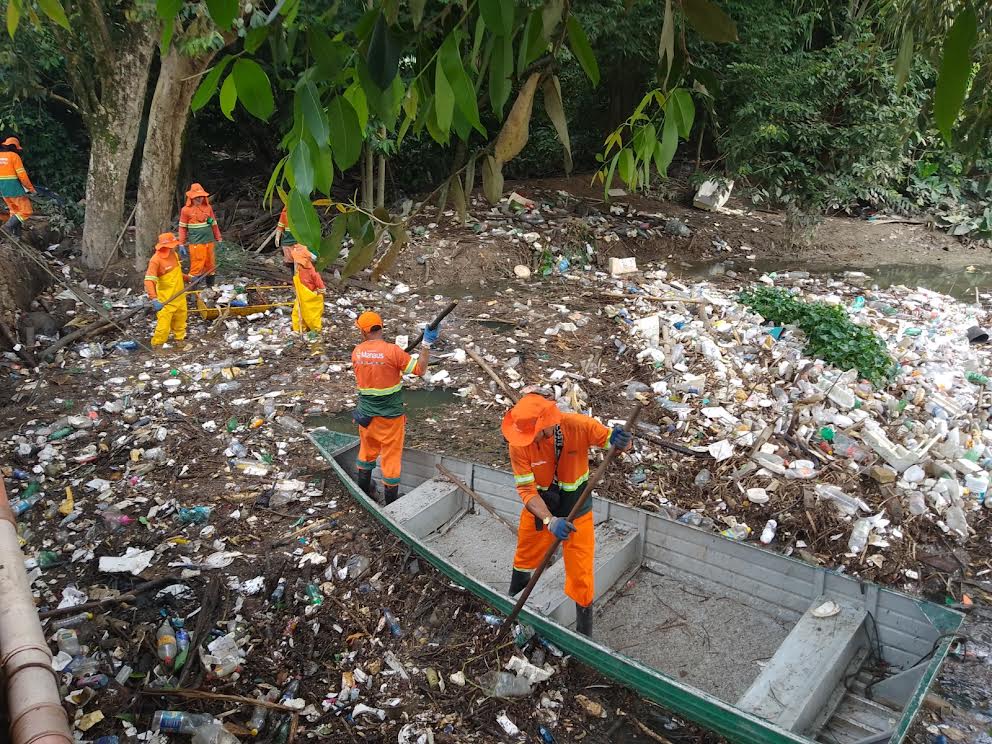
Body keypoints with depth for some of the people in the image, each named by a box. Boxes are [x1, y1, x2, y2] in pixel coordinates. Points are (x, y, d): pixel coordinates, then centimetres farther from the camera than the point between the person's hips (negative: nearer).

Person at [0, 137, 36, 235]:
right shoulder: (14, 156, -10)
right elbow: (22, 175, -14)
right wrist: (31, 188, -6)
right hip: (14, 189, -8)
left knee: (14, 210, 20)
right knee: (26, 211, -1)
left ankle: (15, 231, 18)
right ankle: (9, 225, -14)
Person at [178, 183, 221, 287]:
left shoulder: (208, 207, 7)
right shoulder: (186, 210, -3)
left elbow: (214, 224, 14)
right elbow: (182, 228, 1)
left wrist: (218, 239, 15)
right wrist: (182, 244, 1)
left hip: (209, 241, 4)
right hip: (195, 243, -4)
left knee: (210, 265, 10)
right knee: (197, 266, -6)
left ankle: (210, 287, 24)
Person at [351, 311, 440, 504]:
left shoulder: (357, 352, -4)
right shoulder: (392, 351, -20)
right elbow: (420, 369, -16)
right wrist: (427, 344, -12)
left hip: (366, 414, 4)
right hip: (389, 416, -4)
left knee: (367, 450, 24)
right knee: (391, 456, 8)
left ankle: (364, 490, 39)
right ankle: (391, 501, 19)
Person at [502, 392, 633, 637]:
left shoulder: (578, 426, -30)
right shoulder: (518, 444, -28)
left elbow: (613, 439, -20)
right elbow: (526, 490, -27)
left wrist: (621, 441, -46)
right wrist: (550, 520, -42)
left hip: (576, 513, -1)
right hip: (539, 510, 2)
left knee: (581, 579, 4)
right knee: (524, 559, 27)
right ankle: (513, 603, 61)